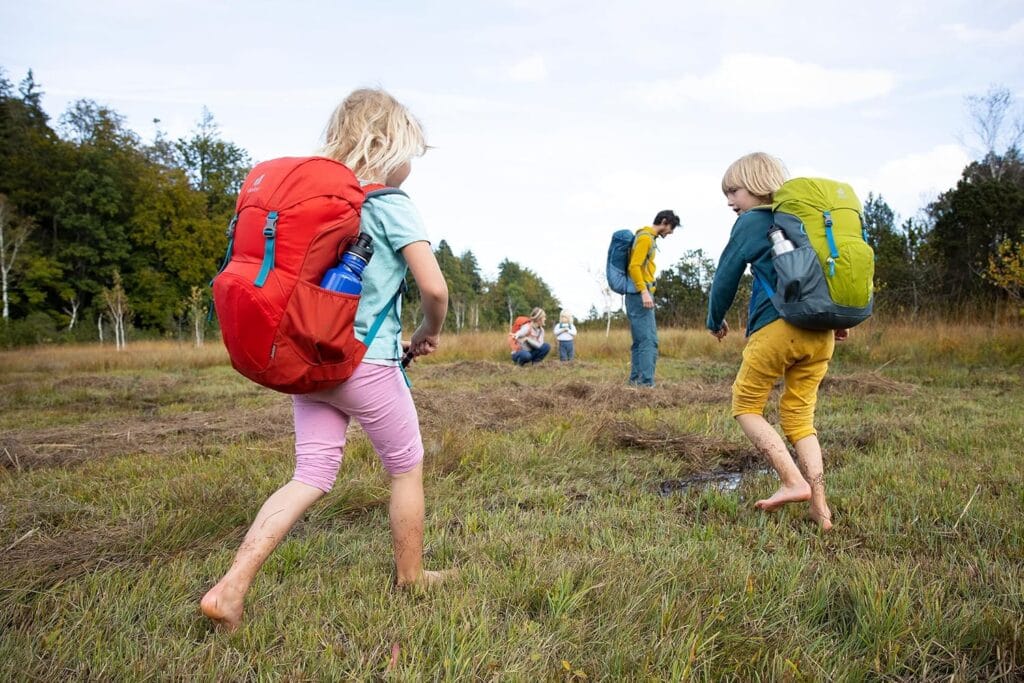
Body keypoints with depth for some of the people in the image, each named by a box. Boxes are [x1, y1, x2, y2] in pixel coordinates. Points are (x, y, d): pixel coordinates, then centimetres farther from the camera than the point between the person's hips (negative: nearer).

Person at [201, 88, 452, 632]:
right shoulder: (391, 205, -9)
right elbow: (434, 287, -16)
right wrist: (430, 332, 4)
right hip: (367, 363, -6)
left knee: (311, 476, 11)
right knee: (407, 467, 14)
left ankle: (231, 587, 1)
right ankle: (411, 577, 30)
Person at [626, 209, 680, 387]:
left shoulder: (648, 238, 20)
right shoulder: (645, 237, -8)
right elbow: (634, 267, -18)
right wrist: (644, 291, -25)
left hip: (640, 295, 10)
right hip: (640, 295, -10)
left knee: (640, 341, 10)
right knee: (649, 341, -14)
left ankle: (635, 382, 12)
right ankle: (646, 384, -17)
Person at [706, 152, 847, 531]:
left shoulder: (751, 222, 3)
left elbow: (726, 275, 6)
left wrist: (715, 320, 21)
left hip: (777, 327, -6)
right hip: (821, 332, 7)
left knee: (746, 405, 8)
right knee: (799, 415, 12)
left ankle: (793, 481, -5)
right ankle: (820, 506, 5)